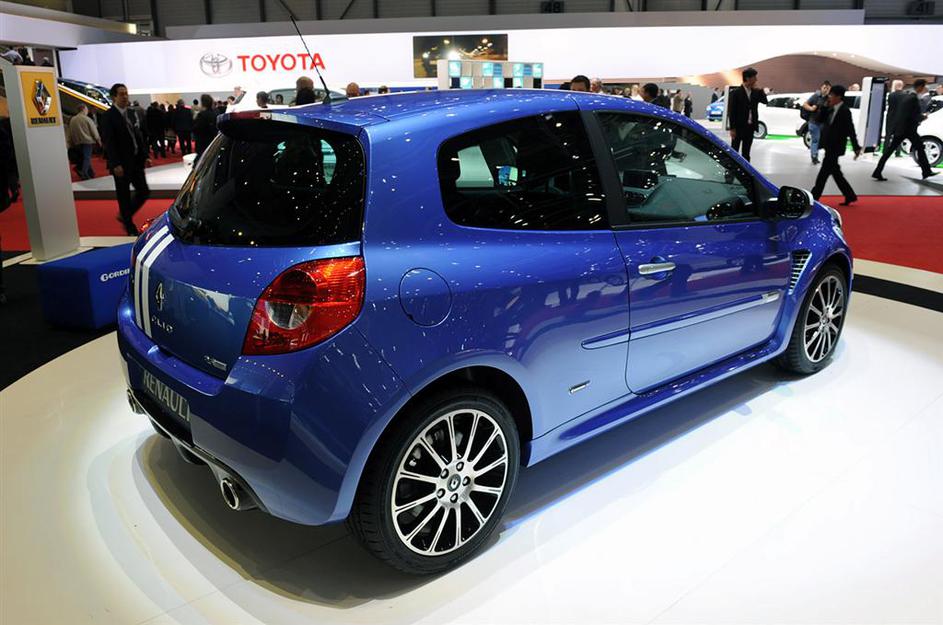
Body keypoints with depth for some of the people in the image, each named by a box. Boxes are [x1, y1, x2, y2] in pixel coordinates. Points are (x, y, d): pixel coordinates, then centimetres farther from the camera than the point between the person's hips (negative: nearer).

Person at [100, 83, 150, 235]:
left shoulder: (131, 114, 10)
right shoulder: (108, 116, -9)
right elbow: (108, 142, -13)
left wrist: (145, 156, 7)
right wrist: (116, 164, -20)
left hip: (136, 162, 6)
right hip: (122, 165, -6)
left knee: (144, 192, 7)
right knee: (124, 197, 3)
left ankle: (125, 216, 29)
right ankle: (131, 229, 14)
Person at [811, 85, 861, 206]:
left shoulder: (845, 111, -13)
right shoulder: (831, 109, 9)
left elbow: (851, 130, -14)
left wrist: (856, 148, -14)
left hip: (835, 148, -9)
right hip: (829, 146, 9)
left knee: (823, 173, -4)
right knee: (835, 173, 14)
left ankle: (814, 197, 2)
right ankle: (850, 196, 24)